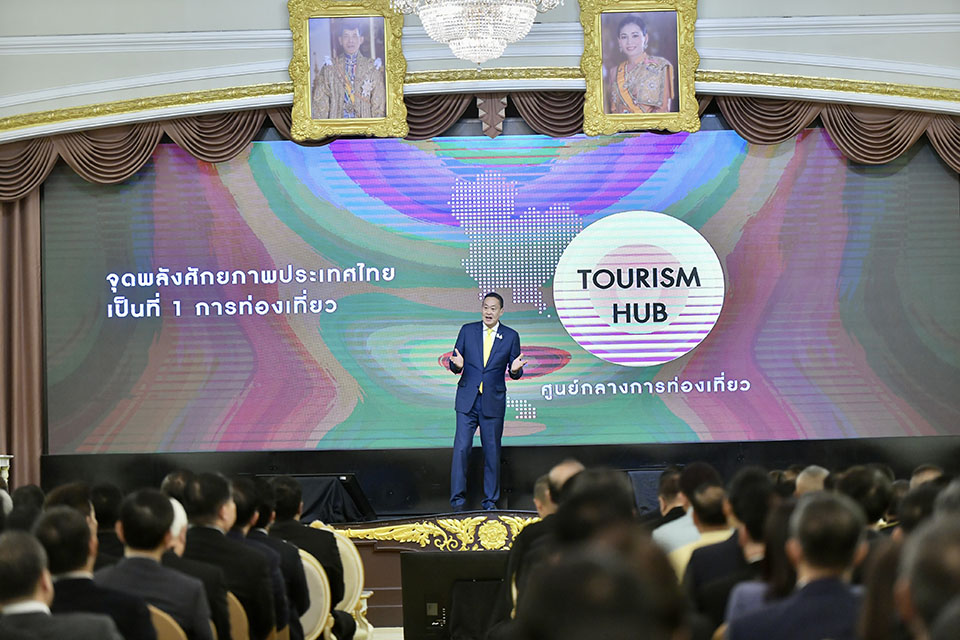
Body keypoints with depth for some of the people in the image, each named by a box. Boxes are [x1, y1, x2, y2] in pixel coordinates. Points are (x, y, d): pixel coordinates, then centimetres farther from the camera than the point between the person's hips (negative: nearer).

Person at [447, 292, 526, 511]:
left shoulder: (511, 336, 3)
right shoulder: (467, 331, 5)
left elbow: (515, 372, 5)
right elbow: (454, 364, 6)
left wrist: (515, 369, -19)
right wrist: (457, 365, -18)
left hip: (493, 402, 0)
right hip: (467, 400, 0)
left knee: (492, 451, 4)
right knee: (461, 448, -6)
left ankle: (490, 500, 13)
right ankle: (458, 498, -1)